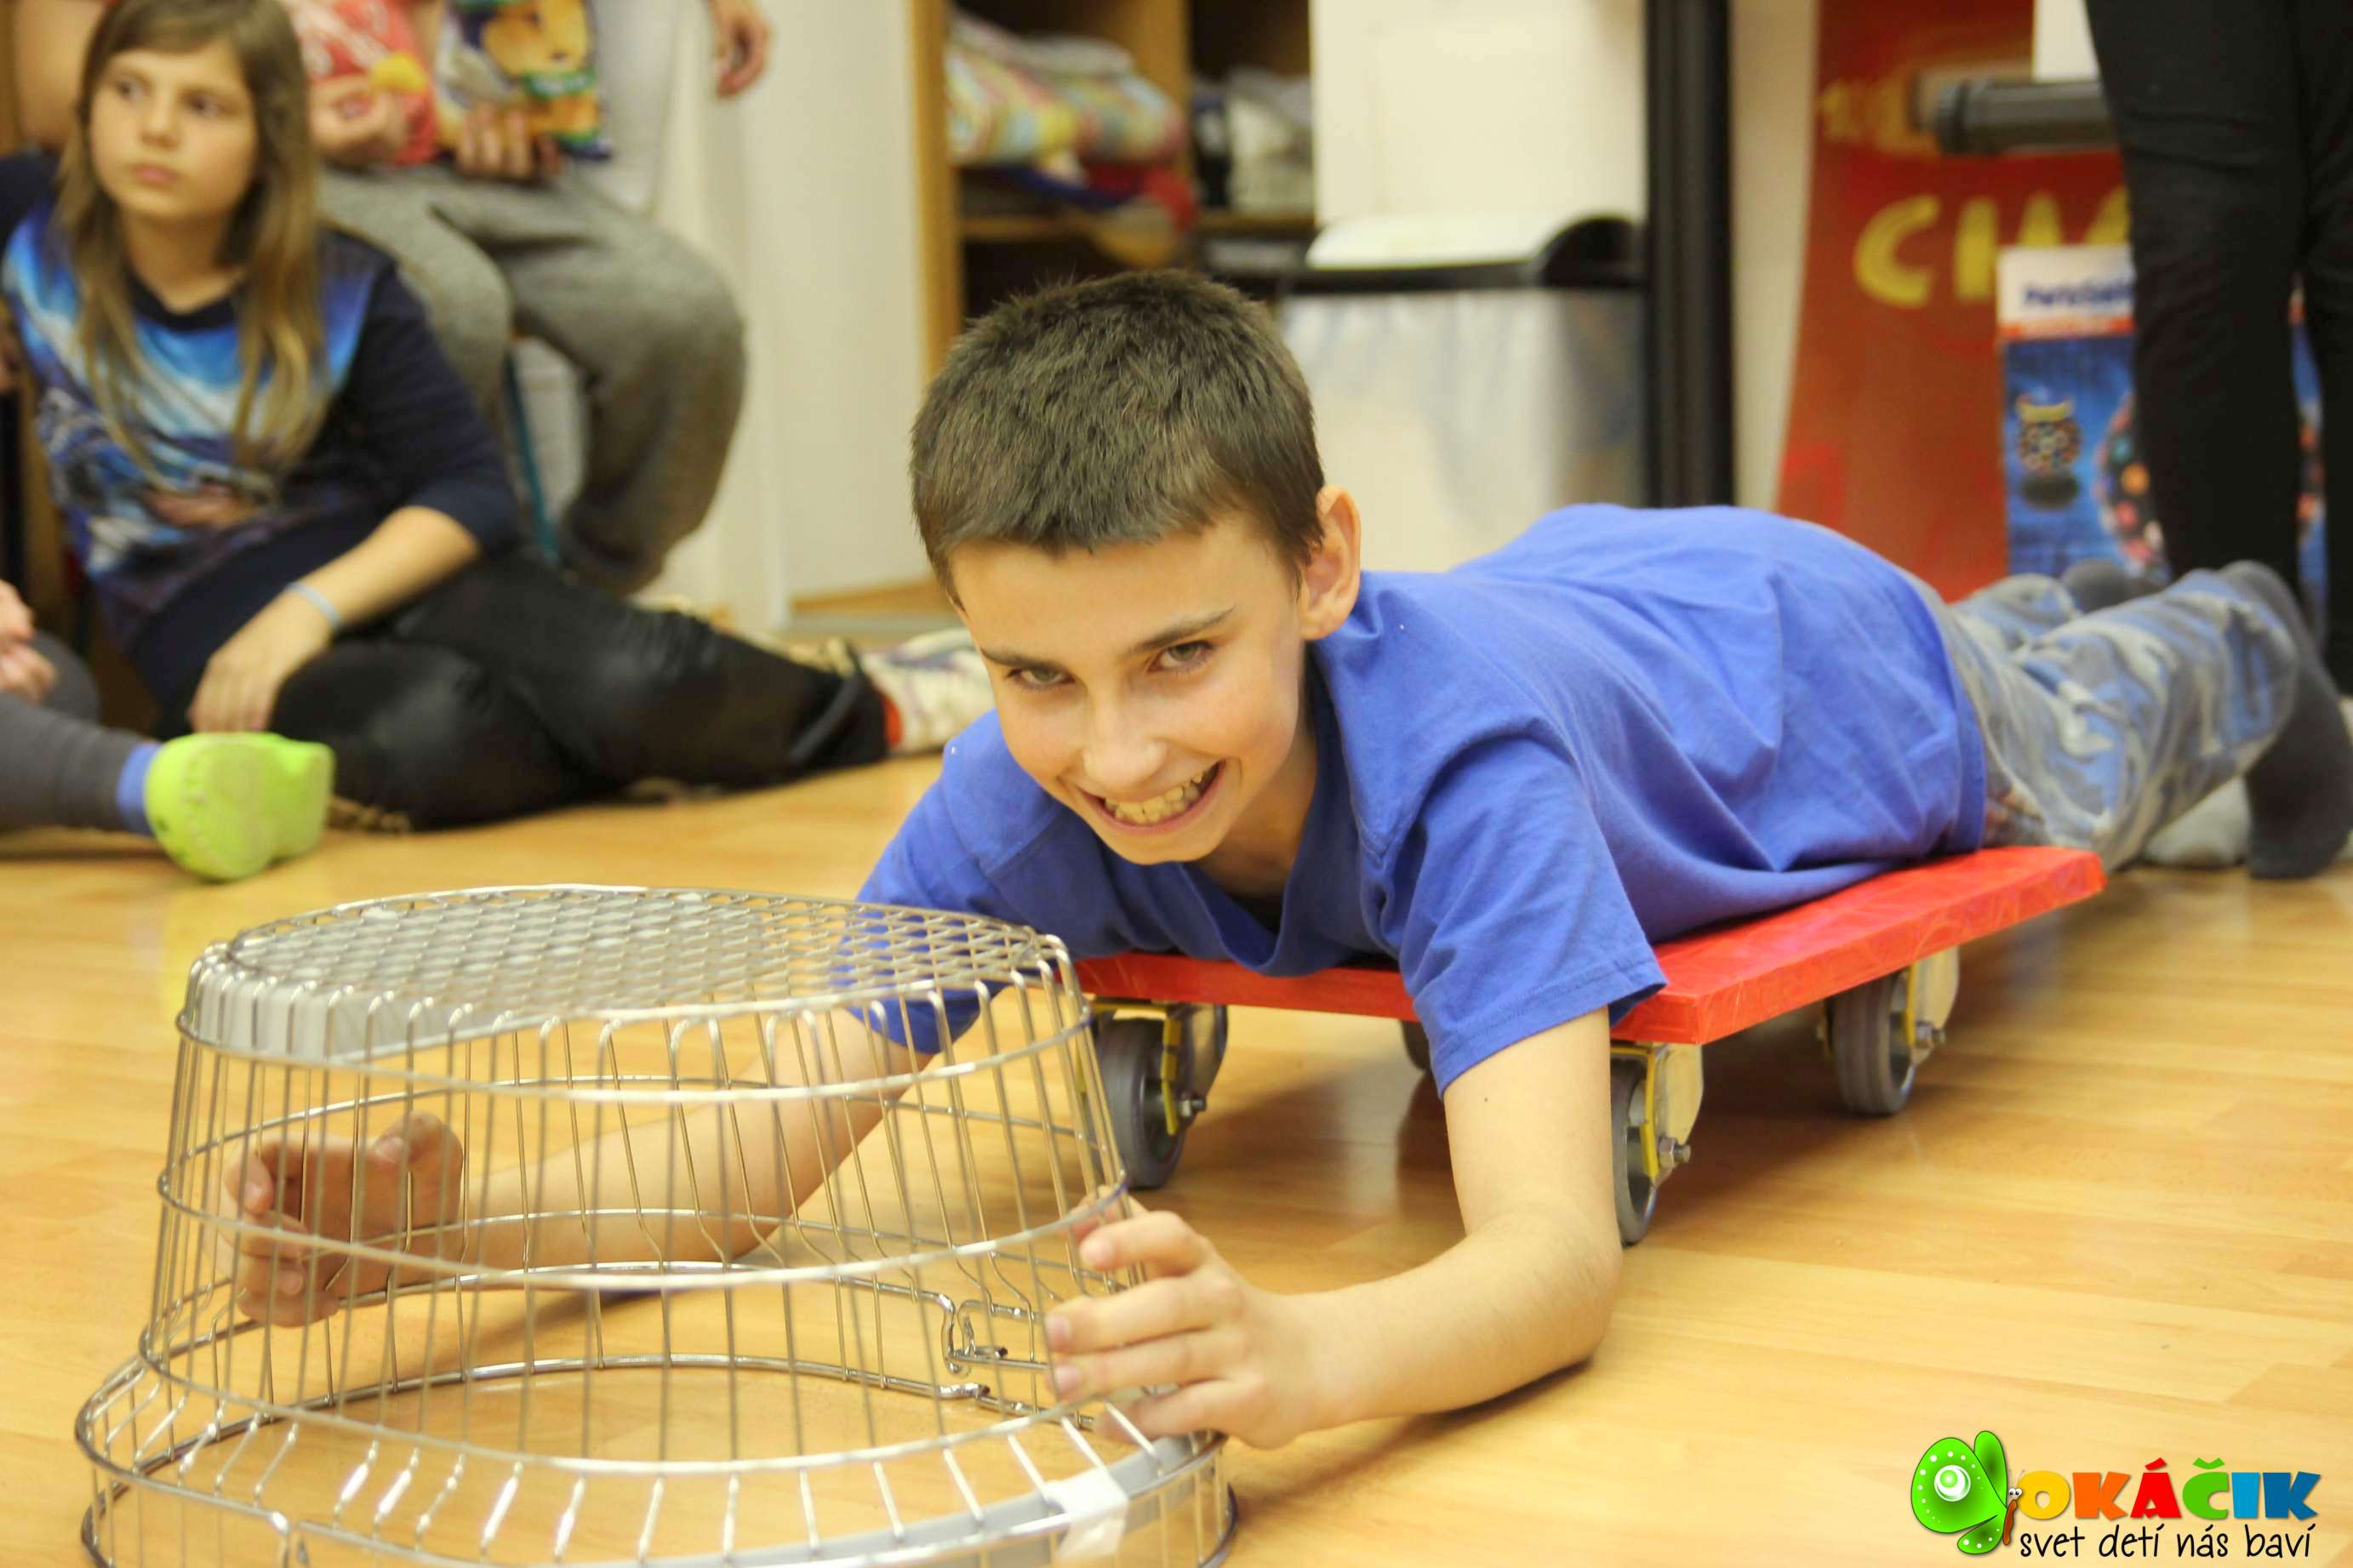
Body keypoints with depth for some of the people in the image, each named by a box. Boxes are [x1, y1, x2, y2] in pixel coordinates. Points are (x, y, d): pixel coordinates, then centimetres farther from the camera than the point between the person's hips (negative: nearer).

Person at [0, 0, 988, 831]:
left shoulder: (340, 295, 0)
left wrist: (309, 606, -20)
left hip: (385, 579, 1)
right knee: (423, 732, -38)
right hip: (213, 643, -1)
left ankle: (860, 708, 0)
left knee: (632, 685, -31)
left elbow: (472, 492, -5)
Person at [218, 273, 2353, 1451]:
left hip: (1813, 654, -4)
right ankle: (2037, 609, 74)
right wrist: (472, 1224, -62)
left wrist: (1301, 1355, -85)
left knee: (2086, 757, 30)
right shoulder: (1029, 792, -40)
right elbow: (767, 1137, -42)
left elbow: (1557, 1256, -63)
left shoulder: (1444, 751, -54)